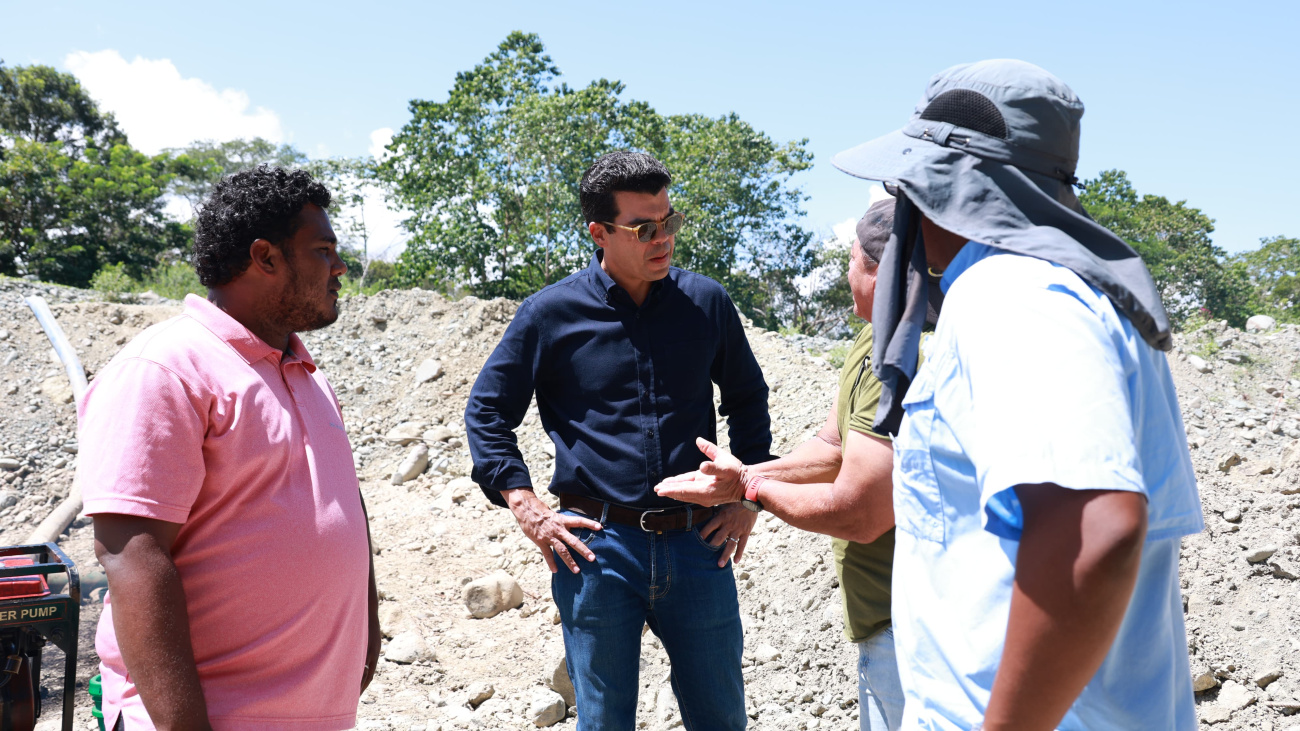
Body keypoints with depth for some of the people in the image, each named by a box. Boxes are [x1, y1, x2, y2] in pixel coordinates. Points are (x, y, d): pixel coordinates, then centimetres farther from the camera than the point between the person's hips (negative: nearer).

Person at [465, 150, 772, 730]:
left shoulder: (706, 303, 4)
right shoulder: (551, 313, -2)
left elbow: (748, 399, 18)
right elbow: (486, 410, 5)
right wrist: (525, 507, -4)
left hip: (697, 544, 2)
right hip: (597, 548, -2)